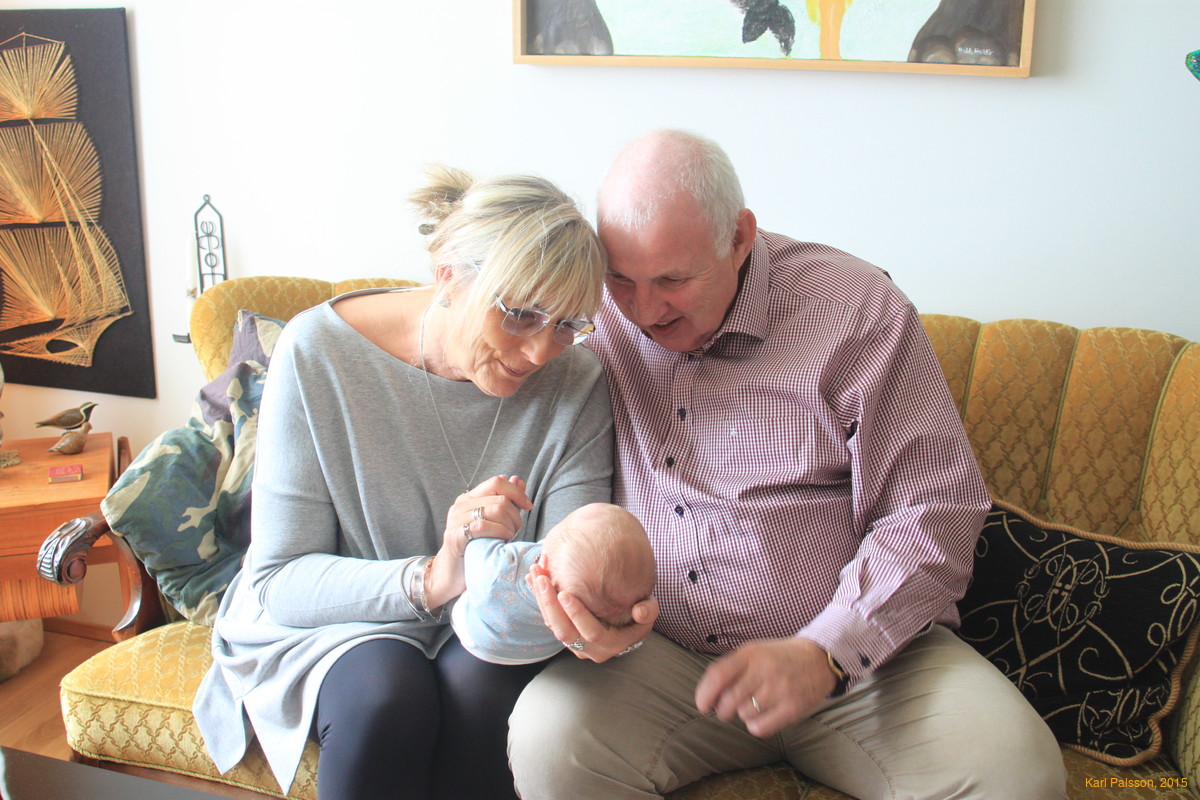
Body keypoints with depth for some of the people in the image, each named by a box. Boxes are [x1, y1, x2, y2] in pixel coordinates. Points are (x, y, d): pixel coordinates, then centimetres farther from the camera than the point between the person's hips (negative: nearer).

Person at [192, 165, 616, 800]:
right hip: (333, 619, -1)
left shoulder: (574, 381, -11)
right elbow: (279, 581, -18)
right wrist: (428, 579, -36)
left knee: (478, 685, -32)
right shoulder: (318, 352, -18)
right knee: (385, 694, -33)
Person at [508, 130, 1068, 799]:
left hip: (861, 649, -1)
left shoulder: (856, 309, -7)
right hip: (661, 654, 1)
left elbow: (936, 511, -9)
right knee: (548, 742, -28)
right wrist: (577, 594, -18)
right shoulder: (598, 323, 3)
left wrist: (824, 654, -20)